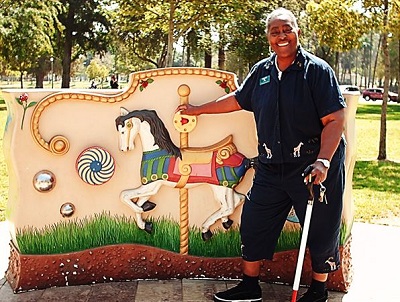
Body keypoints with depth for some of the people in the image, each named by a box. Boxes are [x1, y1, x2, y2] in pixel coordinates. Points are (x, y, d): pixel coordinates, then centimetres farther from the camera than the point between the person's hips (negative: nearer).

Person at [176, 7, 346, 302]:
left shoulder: (317, 70, -9)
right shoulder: (261, 71, 7)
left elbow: (335, 120, -15)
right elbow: (237, 100, 23)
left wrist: (323, 162, -26)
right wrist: (197, 109, 29)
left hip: (314, 166, -5)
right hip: (271, 168, 5)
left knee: (321, 232, 6)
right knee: (254, 224, 9)